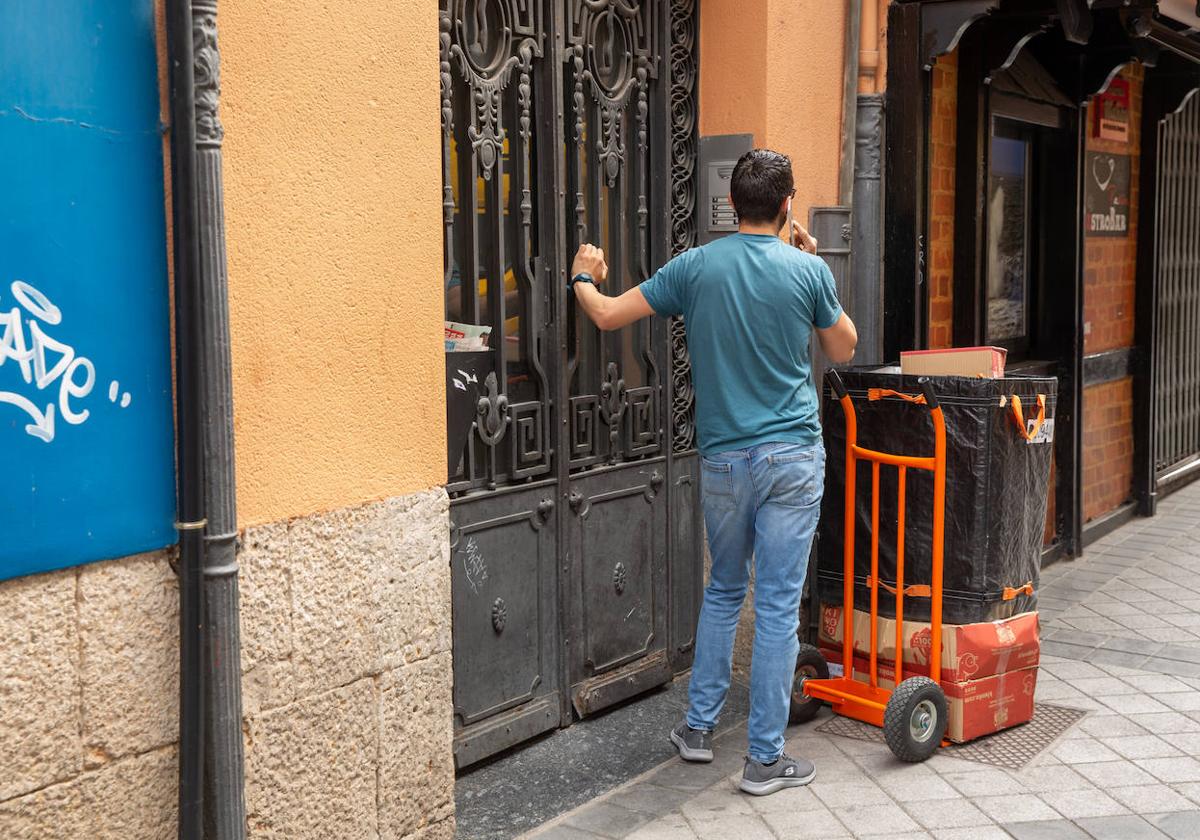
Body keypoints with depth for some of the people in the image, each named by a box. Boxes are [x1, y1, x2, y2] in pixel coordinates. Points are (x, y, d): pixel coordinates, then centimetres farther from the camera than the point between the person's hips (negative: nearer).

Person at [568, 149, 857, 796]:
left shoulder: (696, 267, -3)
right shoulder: (808, 271, -5)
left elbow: (607, 315, 3)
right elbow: (843, 350, 11)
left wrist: (583, 278, 24)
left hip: (723, 460, 2)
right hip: (793, 459, -2)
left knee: (724, 592, 21)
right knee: (778, 607, 3)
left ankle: (699, 727, 27)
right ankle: (764, 759, 9)